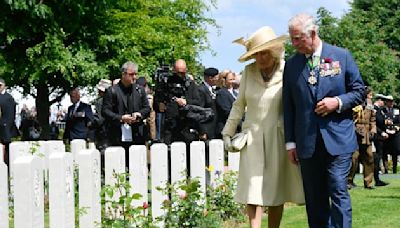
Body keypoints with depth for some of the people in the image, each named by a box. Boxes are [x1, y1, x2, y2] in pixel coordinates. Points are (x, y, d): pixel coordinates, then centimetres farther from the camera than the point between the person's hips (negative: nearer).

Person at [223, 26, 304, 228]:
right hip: (252, 137, 2)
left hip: (277, 138, -1)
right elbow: (239, 105, 11)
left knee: (275, 191, 6)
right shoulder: (249, 71, 3)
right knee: (252, 190, -8)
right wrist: (228, 132, 10)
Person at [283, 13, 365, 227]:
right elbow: (288, 106, 9)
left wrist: (338, 102, -12)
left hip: (338, 138, -3)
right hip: (307, 143, 3)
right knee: (314, 198, 6)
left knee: (338, 192, -8)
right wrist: (290, 142, 6)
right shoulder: (291, 65, 8)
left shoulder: (342, 56, 2)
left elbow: (359, 91, 7)